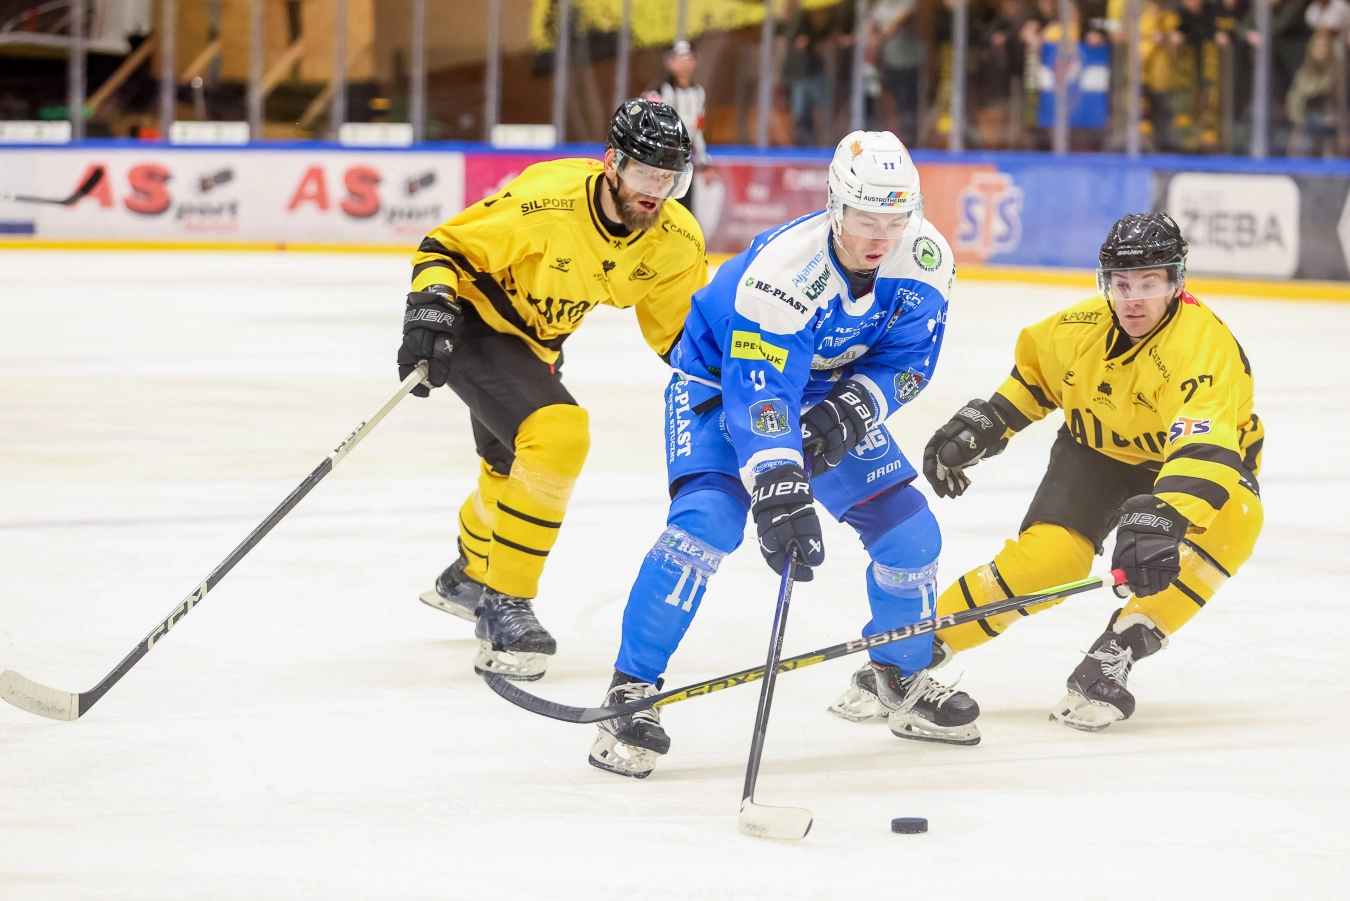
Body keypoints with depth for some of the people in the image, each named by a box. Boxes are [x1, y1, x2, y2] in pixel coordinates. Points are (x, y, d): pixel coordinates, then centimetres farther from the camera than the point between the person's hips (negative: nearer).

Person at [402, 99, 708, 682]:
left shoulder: (676, 242, -14)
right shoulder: (546, 200, -32)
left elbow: (681, 329, 1)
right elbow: (447, 247, -21)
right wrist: (429, 307, -35)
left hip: (532, 343, 8)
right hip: (470, 324, -8)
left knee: (517, 471, 25)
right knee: (557, 437, -27)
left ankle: (468, 579, 55)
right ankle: (504, 606, -16)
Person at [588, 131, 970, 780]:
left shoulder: (924, 258, -20)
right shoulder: (783, 270, -37)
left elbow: (907, 359, -8)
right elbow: (758, 395, -41)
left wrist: (850, 410, -26)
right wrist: (780, 492, -51)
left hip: (831, 390, 6)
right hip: (720, 379, -6)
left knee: (909, 530, 1)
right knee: (708, 519, -28)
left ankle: (899, 677, 26)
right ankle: (631, 689, -19)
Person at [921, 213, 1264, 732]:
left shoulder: (1205, 345, -35)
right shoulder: (1080, 328, -17)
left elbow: (1202, 450, -50)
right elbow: (1032, 374, 8)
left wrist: (1162, 520, -64)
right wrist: (981, 425, 0)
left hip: (1182, 457, -3)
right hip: (1097, 452, 3)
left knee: (1233, 522, -35)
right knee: (1046, 557, -20)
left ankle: (1111, 661, -28)